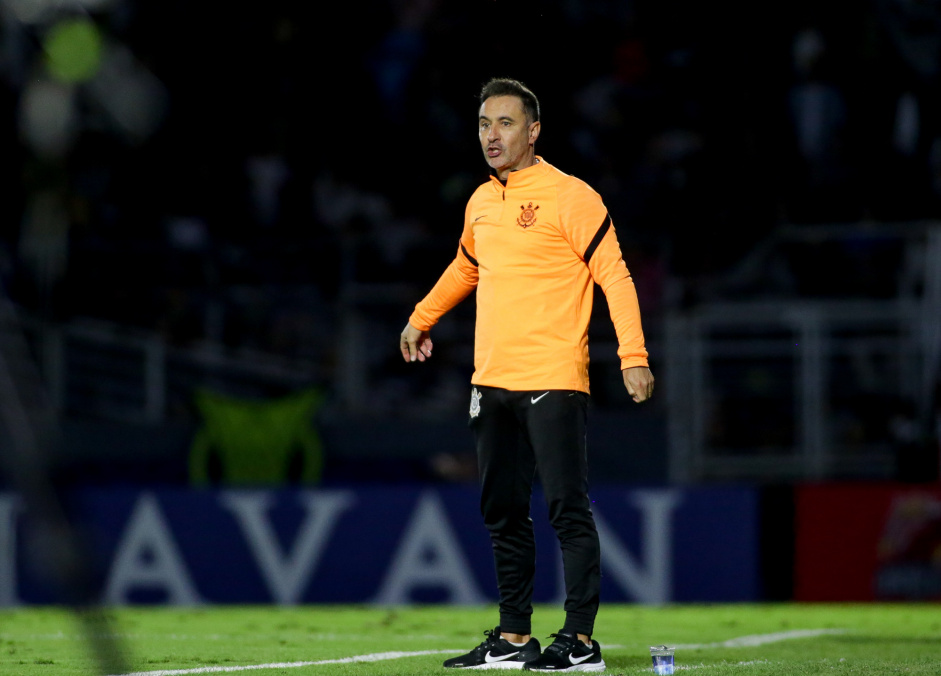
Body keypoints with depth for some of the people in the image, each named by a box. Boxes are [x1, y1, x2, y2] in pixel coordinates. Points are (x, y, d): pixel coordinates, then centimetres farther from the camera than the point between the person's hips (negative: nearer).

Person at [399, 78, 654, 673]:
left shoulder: (570, 197, -8)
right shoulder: (481, 203, 14)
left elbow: (614, 275, -10)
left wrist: (633, 356, -18)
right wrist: (422, 319, 36)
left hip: (553, 380, -7)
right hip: (491, 380, 7)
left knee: (568, 509, -8)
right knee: (503, 512, 10)